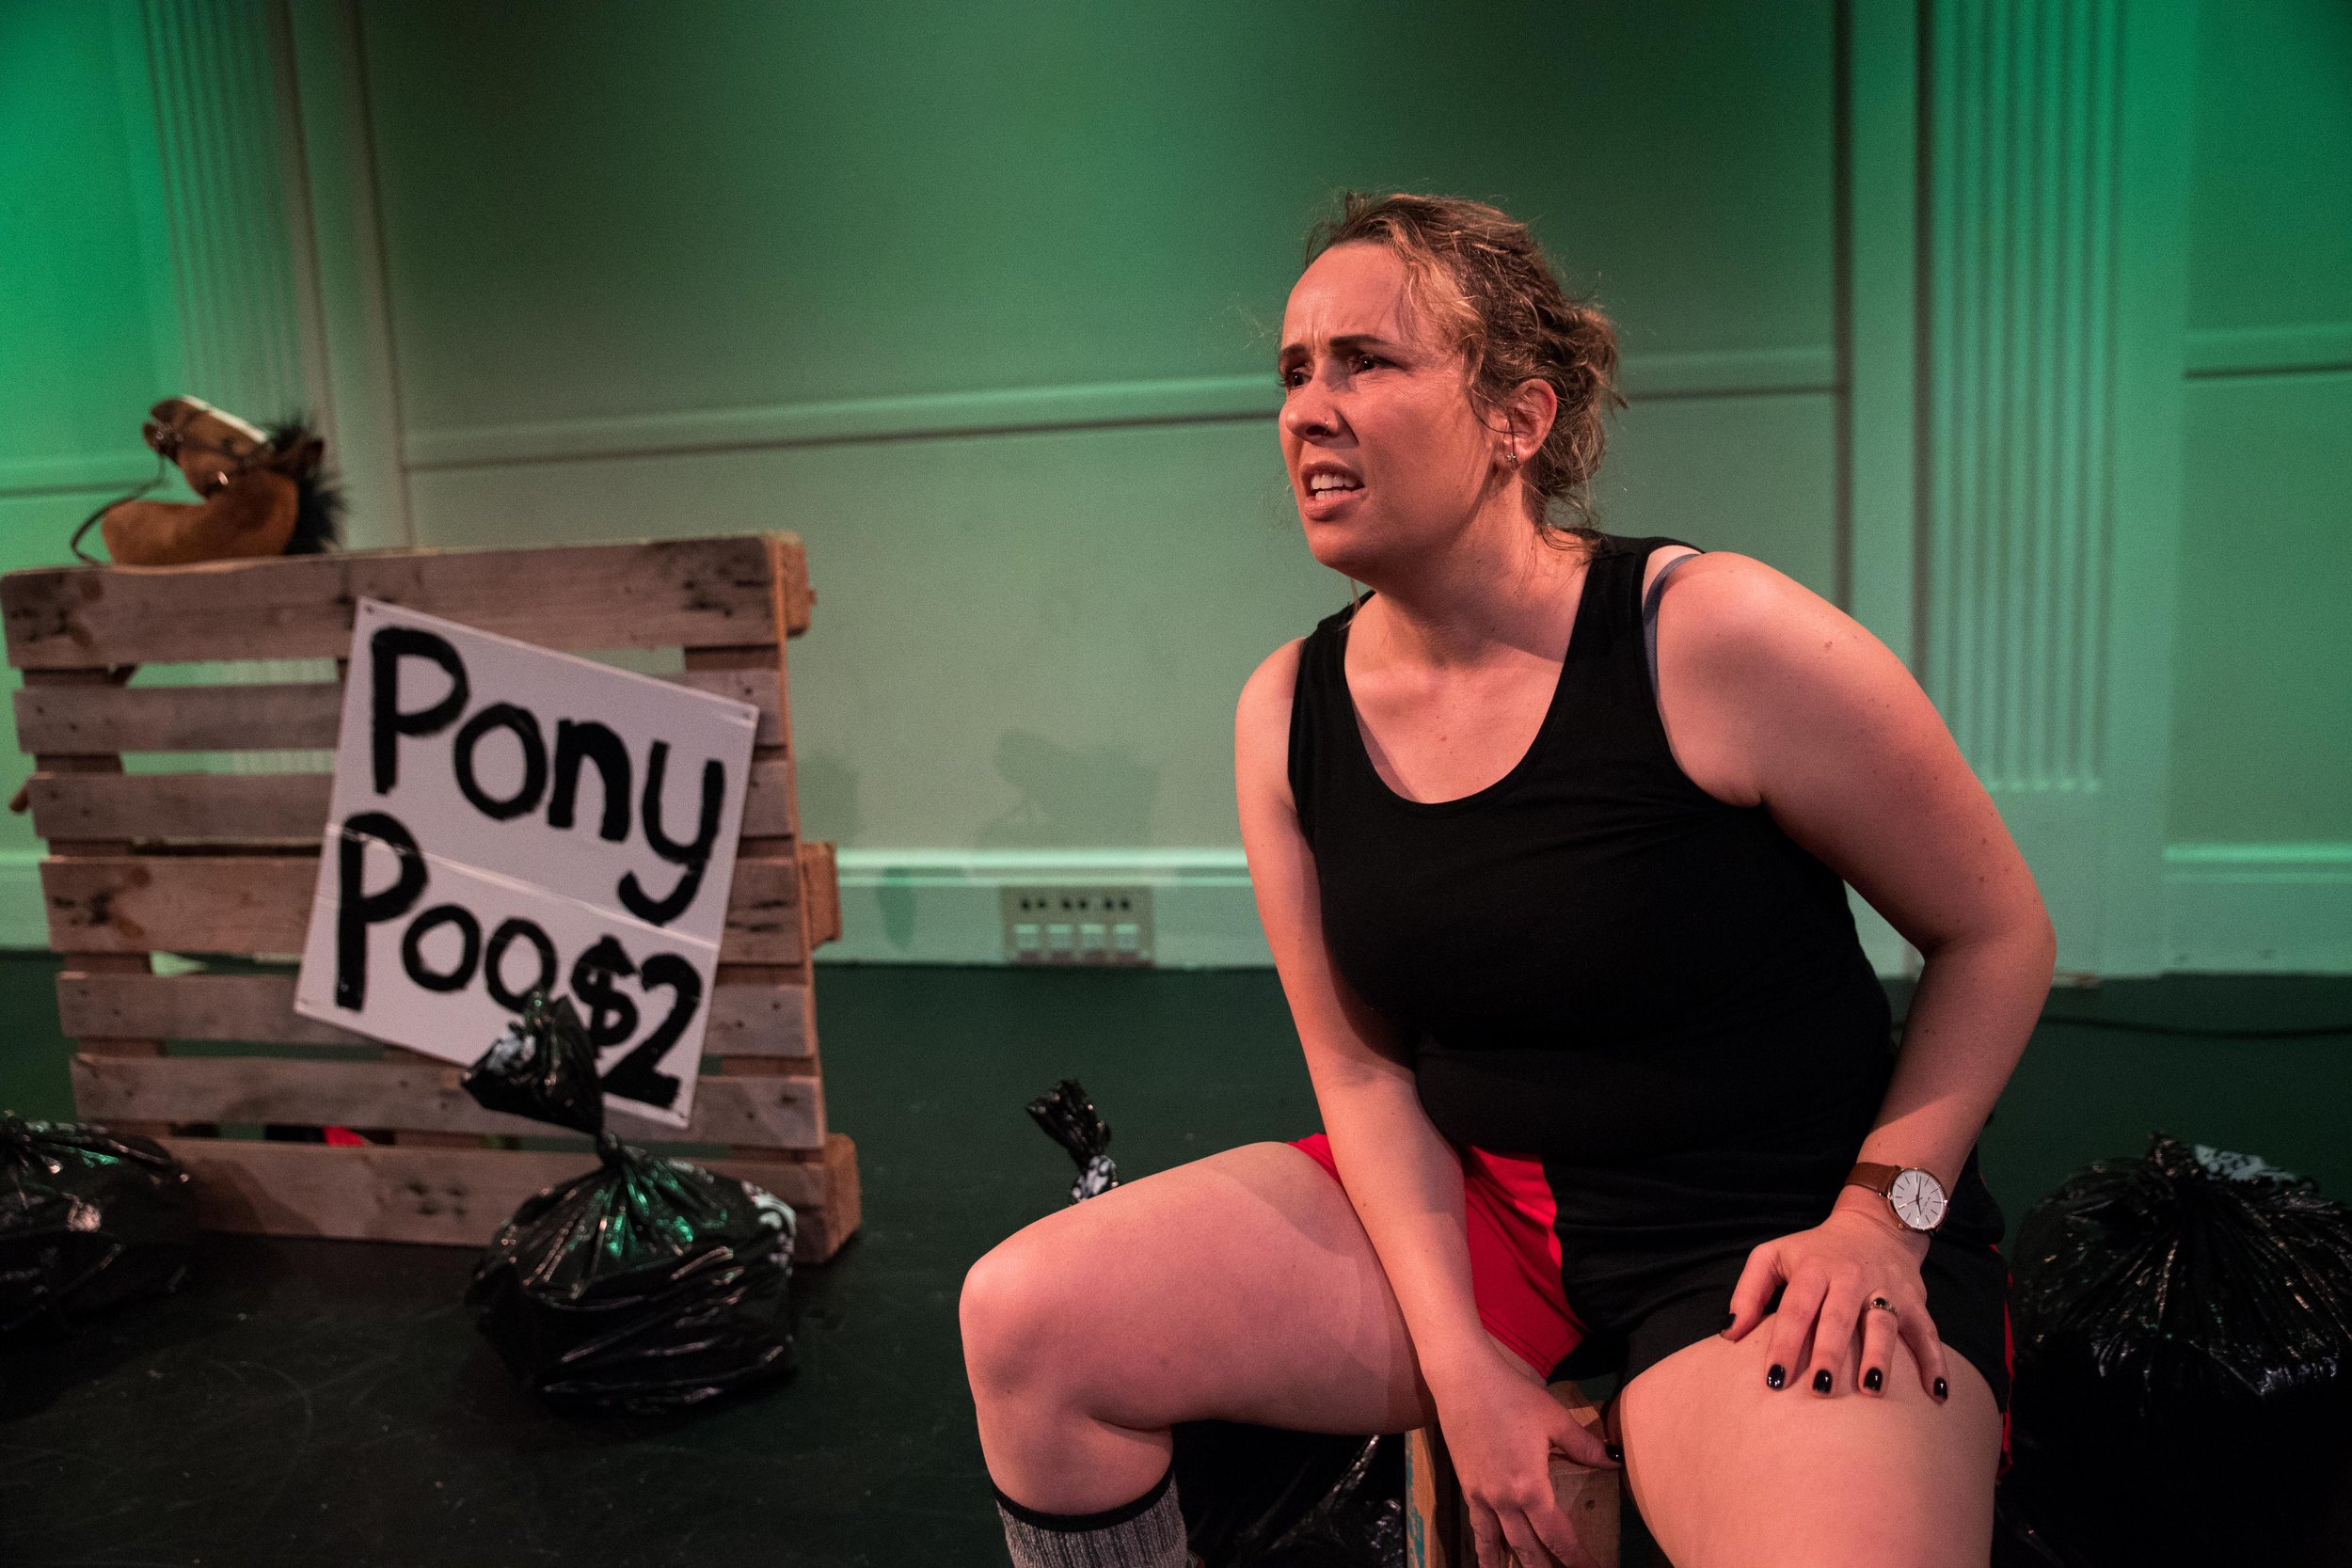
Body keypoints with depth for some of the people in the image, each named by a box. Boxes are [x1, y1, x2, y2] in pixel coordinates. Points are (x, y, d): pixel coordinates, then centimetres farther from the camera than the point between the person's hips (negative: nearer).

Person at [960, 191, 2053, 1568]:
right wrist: (1458, 1357, -9)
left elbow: (1999, 934, -4)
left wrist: (1883, 1210, -11)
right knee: (1026, 1320, -8)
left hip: (1766, 1240, -4)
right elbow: (1362, 1065, 1)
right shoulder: (1289, 711, -2)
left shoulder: (1711, 638, -17)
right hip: (1470, 1204, 5)